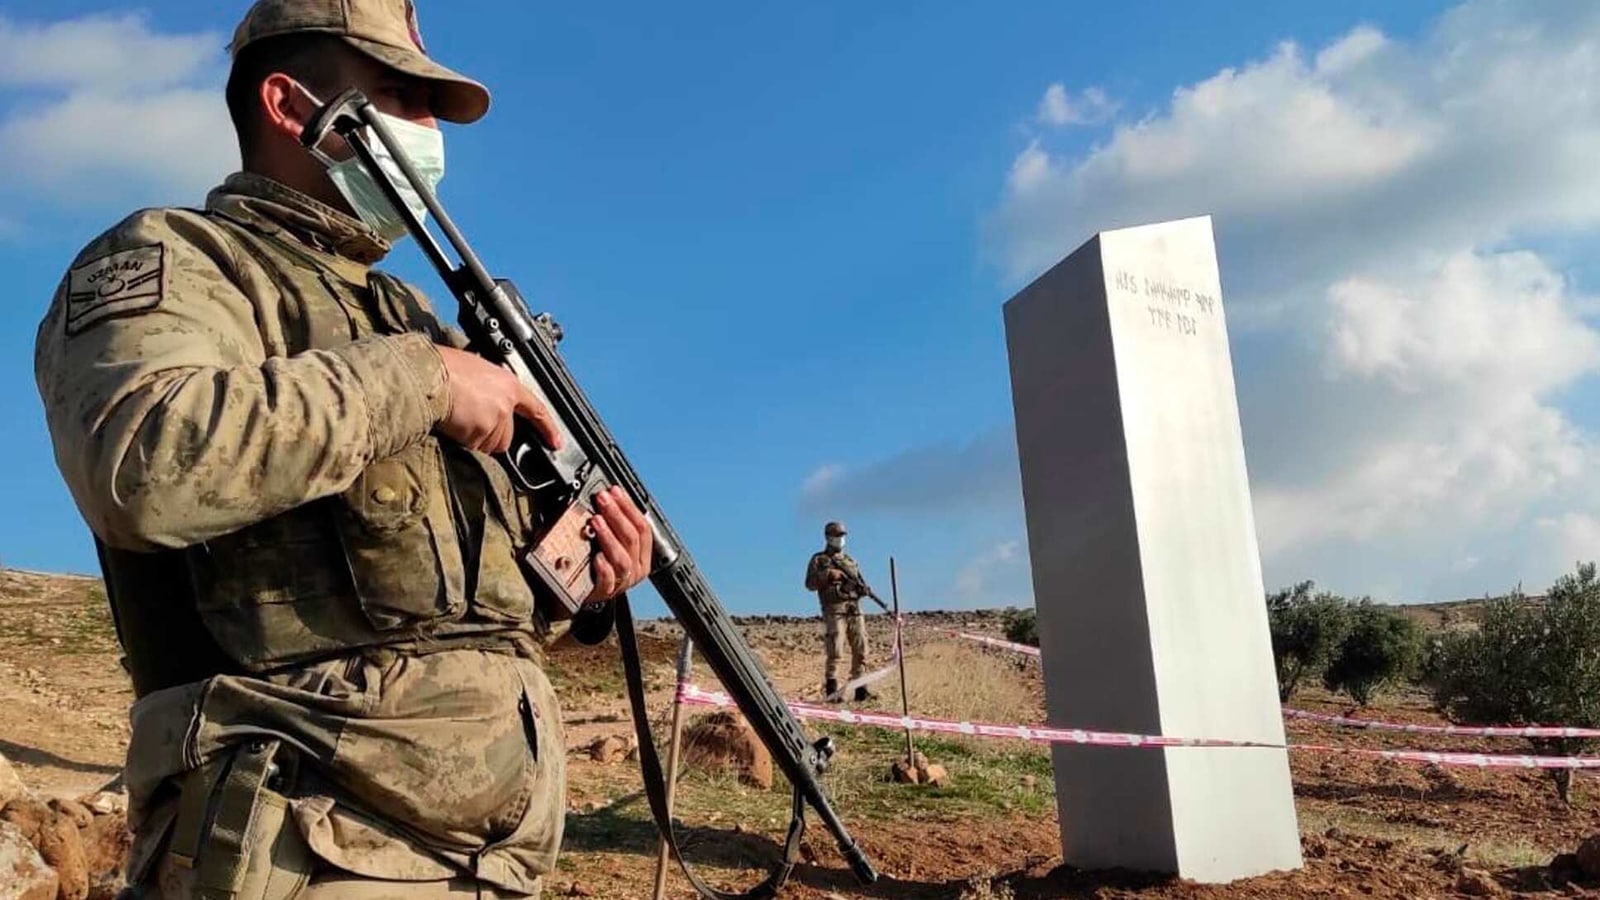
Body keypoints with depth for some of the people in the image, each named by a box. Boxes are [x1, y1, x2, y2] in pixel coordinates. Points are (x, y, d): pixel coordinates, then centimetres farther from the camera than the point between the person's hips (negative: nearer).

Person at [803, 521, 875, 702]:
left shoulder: (850, 560, 22)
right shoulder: (819, 559, 7)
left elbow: (859, 581, 21)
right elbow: (810, 584, -1)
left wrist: (864, 589, -1)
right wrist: (828, 574, -13)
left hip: (855, 609, 5)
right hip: (835, 609, -5)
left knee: (860, 651, 2)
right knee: (835, 652, -11)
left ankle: (860, 690, 7)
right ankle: (831, 690, -8)